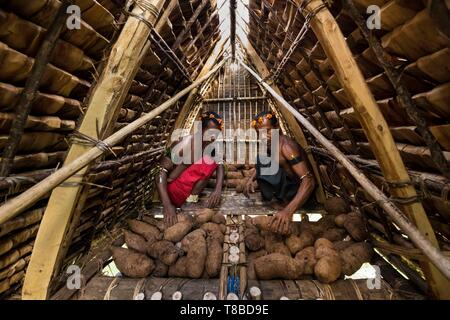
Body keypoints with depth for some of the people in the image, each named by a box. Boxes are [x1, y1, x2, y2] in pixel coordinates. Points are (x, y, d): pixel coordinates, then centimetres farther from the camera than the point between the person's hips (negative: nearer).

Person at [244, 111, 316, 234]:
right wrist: (251, 179, -6)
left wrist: (288, 211, -46)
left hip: (298, 190, -8)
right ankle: (276, 198, 7)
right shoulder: (267, 143, -2)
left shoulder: (286, 146, -27)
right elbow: (260, 165, 16)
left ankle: (282, 201, -6)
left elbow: (309, 180, -34)